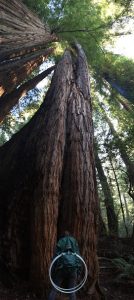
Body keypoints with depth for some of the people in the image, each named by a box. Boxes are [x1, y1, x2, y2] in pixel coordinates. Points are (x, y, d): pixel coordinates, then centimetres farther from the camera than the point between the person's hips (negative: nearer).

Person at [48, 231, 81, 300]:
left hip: (61, 268, -1)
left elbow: (56, 256, 4)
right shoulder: (74, 241, 15)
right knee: (72, 290, 10)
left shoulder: (60, 242, 12)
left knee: (54, 289, 9)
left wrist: (54, 269, 5)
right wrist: (78, 268, 7)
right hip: (73, 267, 1)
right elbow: (78, 255, 7)